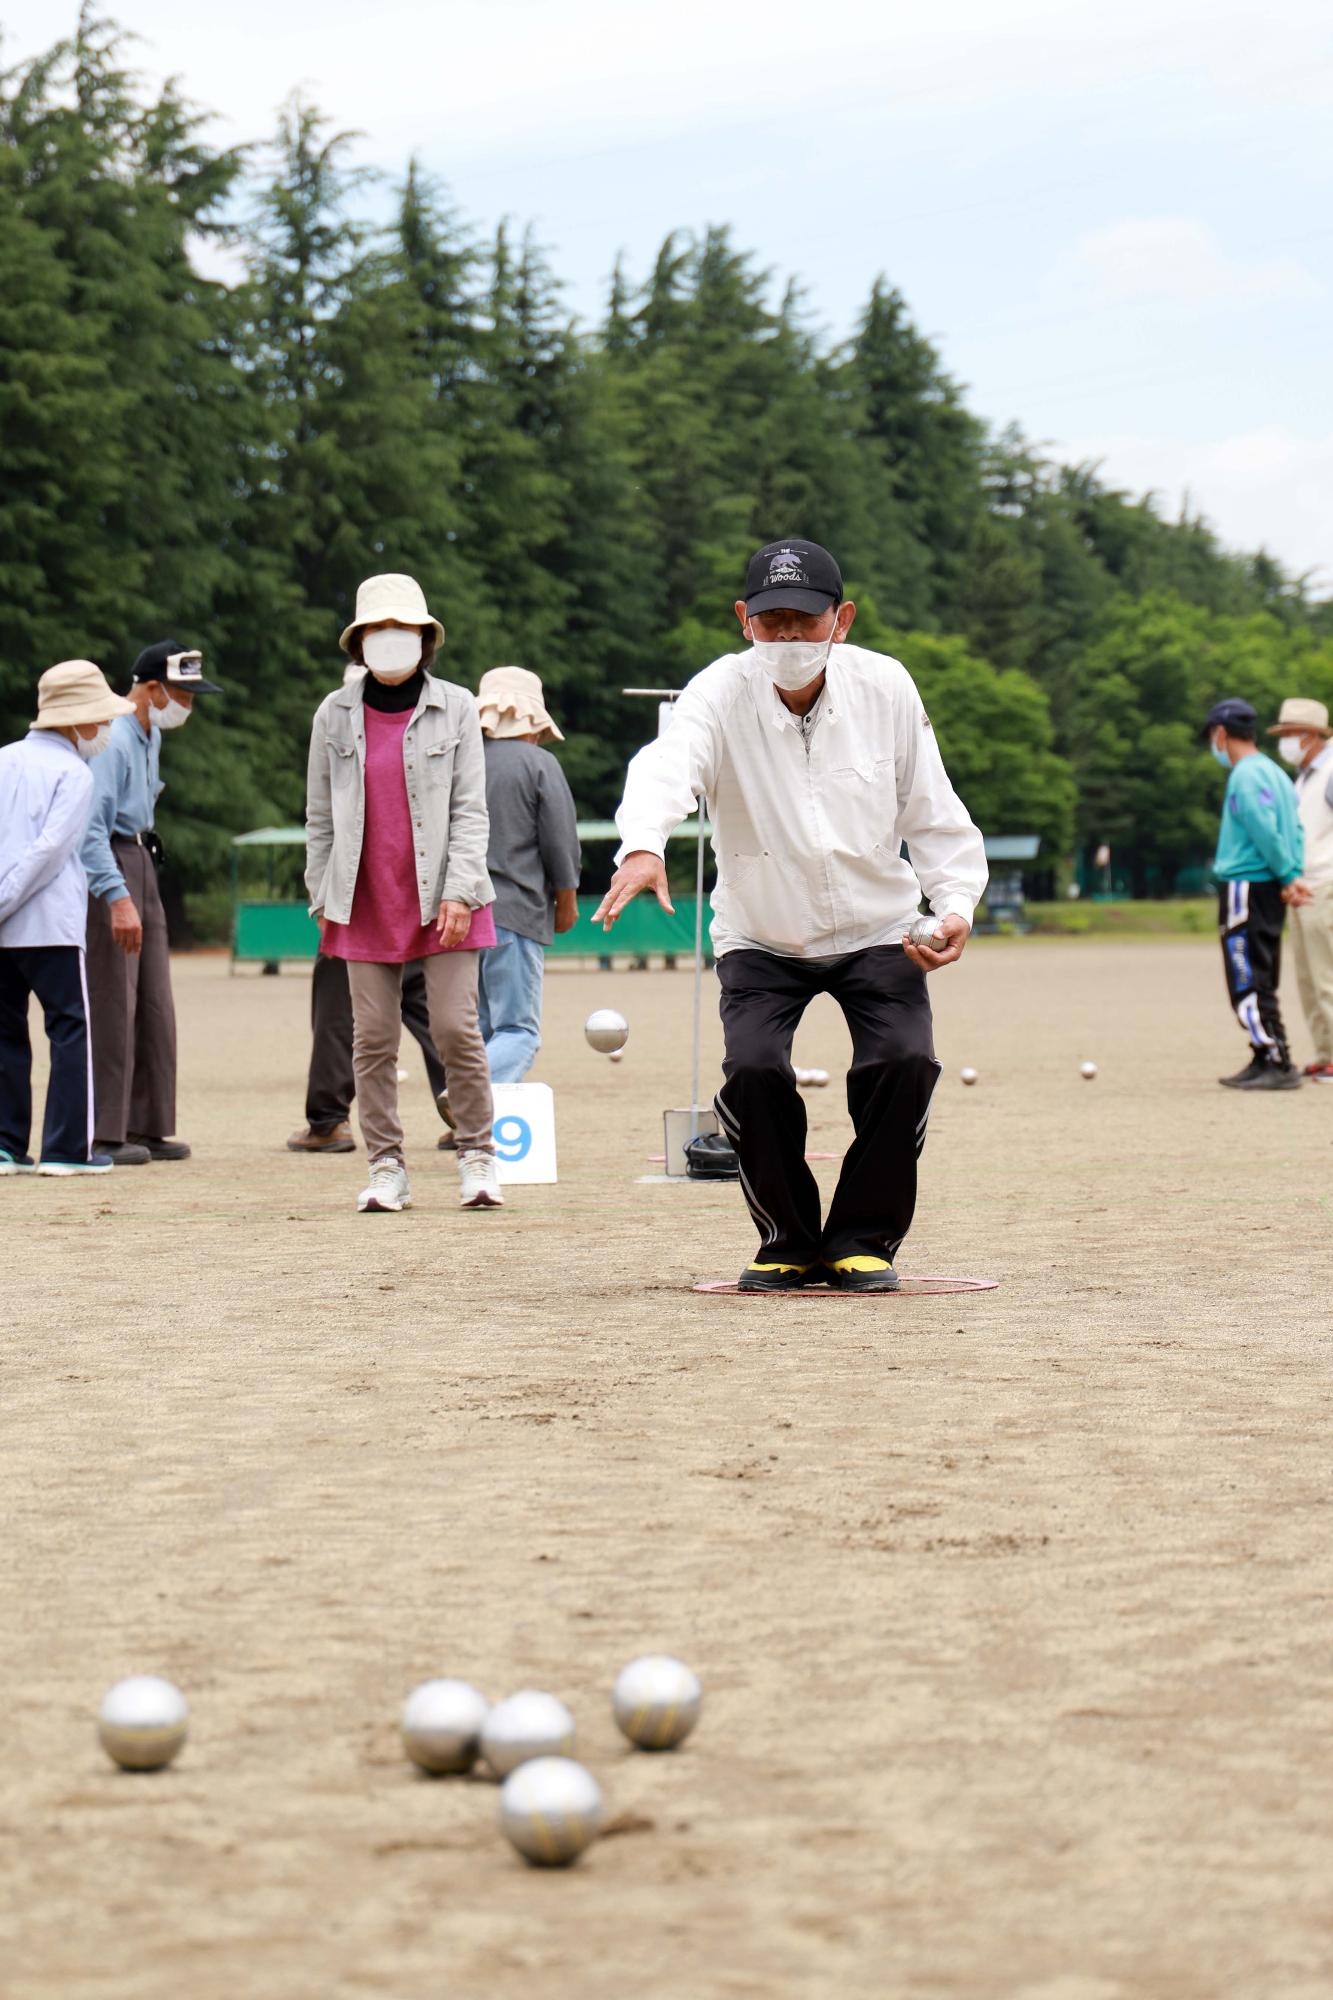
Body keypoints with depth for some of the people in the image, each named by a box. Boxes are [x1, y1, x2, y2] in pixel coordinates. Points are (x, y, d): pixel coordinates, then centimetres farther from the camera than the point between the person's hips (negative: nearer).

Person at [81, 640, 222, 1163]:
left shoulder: (151, 735, 14)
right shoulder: (112, 740, -19)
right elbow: (90, 826, -26)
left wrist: (141, 888, 18)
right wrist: (117, 898, -33)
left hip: (142, 864, 10)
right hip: (108, 867, -10)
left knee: (154, 1002, 9)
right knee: (113, 1003, -10)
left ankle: (147, 1127, 14)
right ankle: (104, 1134, -7)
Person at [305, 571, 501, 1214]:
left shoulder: (455, 708, 4)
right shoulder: (335, 715, 9)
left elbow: (470, 809, 0)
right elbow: (321, 817, 13)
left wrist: (458, 890, -9)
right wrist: (321, 898, 9)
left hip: (443, 900, -2)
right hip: (366, 904, 2)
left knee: (456, 1027, -7)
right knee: (373, 1038, 0)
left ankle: (477, 1156, 6)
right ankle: (386, 1168, 7)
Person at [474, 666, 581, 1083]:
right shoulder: (539, 764, -2)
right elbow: (560, 844, -3)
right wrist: (566, 903, 12)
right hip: (516, 910, -5)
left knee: (477, 1028, 14)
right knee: (519, 1030, -6)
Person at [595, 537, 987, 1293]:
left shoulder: (886, 688, -10)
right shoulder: (722, 694, -17)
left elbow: (933, 815, -1)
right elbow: (668, 763, -39)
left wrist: (956, 905, -17)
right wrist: (644, 844, -60)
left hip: (877, 929, 1)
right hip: (761, 939, -1)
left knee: (904, 1061, -21)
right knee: (754, 1067, -22)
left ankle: (863, 1239, 0)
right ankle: (790, 1242, 1)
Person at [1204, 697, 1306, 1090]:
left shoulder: (1246, 775, -13)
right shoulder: (1274, 772, 17)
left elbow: (1265, 831, -20)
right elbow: (1294, 831, 14)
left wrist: (1288, 876, -14)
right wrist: (1292, 875, 4)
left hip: (1245, 888, -10)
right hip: (1269, 889, 10)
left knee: (1248, 983, -9)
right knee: (1259, 983, 15)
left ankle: (1277, 1063, -13)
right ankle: (1265, 1060, 18)